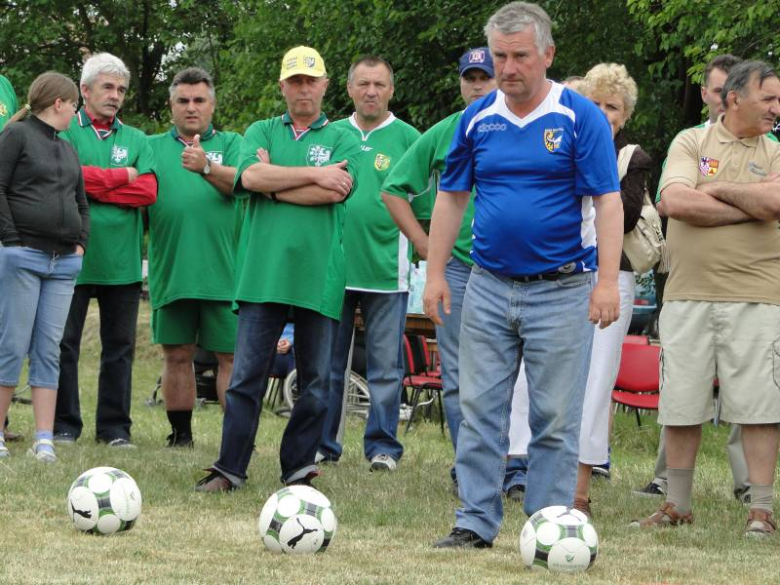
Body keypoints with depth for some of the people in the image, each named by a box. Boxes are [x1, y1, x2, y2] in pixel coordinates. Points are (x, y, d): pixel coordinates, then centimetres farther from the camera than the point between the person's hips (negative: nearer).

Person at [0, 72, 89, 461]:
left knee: (49, 349, 3)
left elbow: (81, 202, 26)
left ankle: (44, 440, 0)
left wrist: (80, 242, 10)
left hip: (64, 262, 7)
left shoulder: (67, 149, 20)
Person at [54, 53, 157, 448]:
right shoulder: (64, 132, 3)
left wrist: (95, 188, -10)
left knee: (120, 344, 5)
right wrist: (121, 176, -7)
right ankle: (64, 425, 7)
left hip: (122, 260, 3)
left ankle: (114, 426, 11)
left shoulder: (136, 140, 13)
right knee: (64, 342, 0)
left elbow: (148, 191, -2)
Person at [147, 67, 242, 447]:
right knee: (177, 355, 6)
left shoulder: (231, 144, 9)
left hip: (223, 270, -2)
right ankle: (180, 433, 14)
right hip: (171, 270, 2)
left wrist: (208, 168, -28)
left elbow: (241, 181, -10)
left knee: (231, 356, -3)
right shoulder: (153, 146, 15)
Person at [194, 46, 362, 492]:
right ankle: (230, 468, 1)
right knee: (247, 376, -2)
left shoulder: (343, 140, 8)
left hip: (319, 276, 0)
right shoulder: (262, 133, 14)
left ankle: (299, 468, 11)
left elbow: (335, 191, -9)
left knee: (315, 381, 3)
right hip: (263, 270, 1)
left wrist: (274, 182, -4)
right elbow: (250, 175, -6)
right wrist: (313, 174, -8)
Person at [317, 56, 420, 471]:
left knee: (385, 366, 0)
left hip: (386, 267, -3)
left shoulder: (406, 138, 3)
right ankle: (322, 444, 14)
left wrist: (419, 248, -5)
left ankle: (383, 445, 7)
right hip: (332, 265, 3)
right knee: (327, 363, 7)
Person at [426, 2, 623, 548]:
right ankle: (476, 523, 8)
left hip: (560, 290, -4)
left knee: (555, 419, 1)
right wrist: (435, 272, 7)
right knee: (480, 411, 3)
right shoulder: (478, 119, 7)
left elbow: (607, 202, -9)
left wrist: (608, 281, -17)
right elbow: (451, 197, 13)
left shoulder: (580, 118, -5)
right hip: (489, 287, 4)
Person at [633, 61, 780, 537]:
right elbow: (675, 202, -11)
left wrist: (716, 188, -6)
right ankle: (677, 505, 16)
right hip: (688, 295, 0)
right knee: (680, 406, 5)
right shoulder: (692, 142, 6)